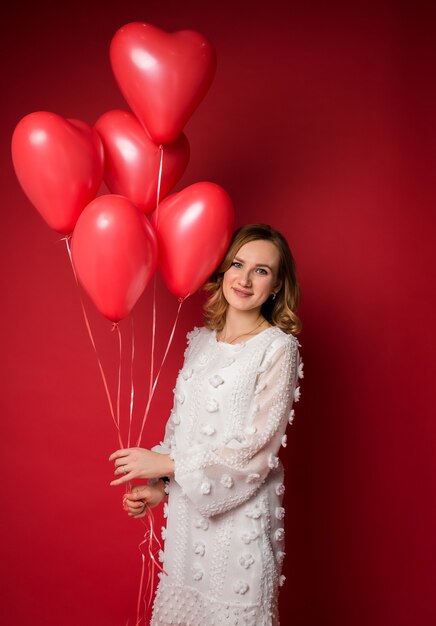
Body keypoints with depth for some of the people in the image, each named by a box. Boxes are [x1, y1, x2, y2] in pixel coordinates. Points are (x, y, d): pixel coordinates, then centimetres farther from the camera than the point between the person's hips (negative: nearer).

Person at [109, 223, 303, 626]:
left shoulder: (279, 347, -12)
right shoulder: (201, 340, 6)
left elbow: (258, 448, -16)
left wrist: (165, 463, -14)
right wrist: (160, 487, 3)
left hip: (241, 509, -5)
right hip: (186, 505, 6)